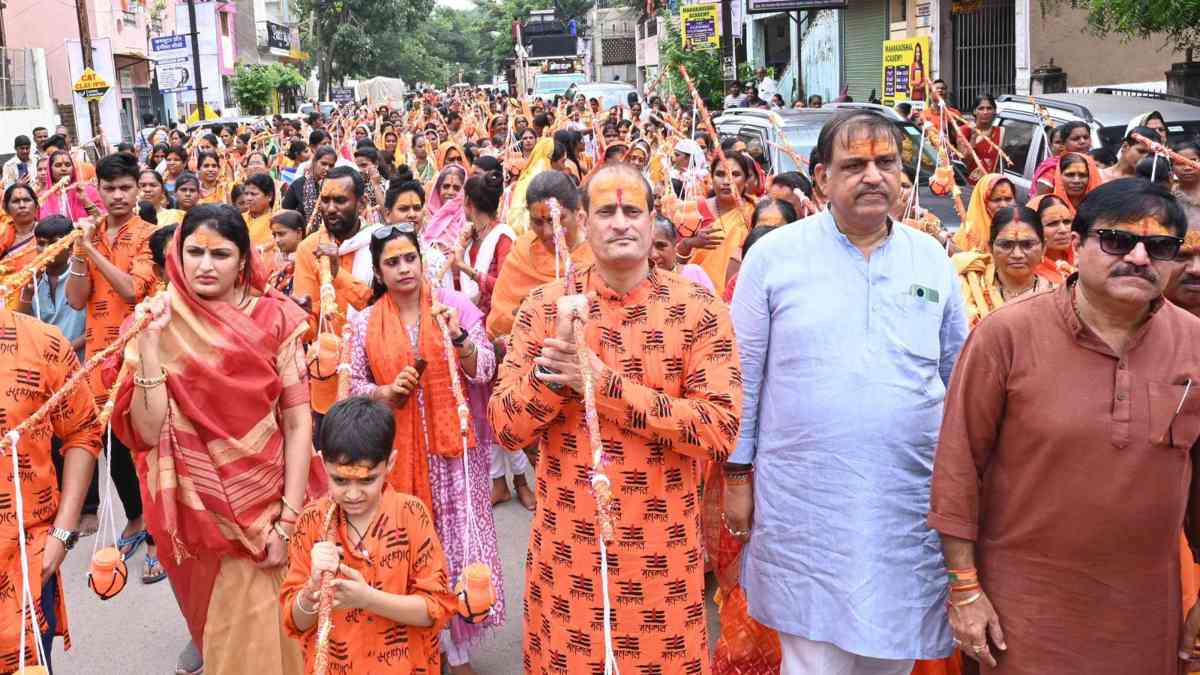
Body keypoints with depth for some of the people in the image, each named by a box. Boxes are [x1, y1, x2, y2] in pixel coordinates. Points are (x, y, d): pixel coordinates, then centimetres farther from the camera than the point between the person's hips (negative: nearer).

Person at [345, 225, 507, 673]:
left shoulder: (455, 303, -3)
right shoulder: (365, 323, 1)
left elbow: (484, 371, -7)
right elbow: (354, 385, 7)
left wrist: (458, 337, -24)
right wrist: (386, 392, -13)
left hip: (452, 444, -1)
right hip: (396, 448, 1)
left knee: (457, 537, 3)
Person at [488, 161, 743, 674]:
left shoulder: (699, 308, -7)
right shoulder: (545, 305, -3)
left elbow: (720, 429, -17)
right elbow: (505, 427, -5)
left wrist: (602, 382, -22)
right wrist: (548, 371, -25)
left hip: (661, 547, -1)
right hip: (565, 543, 1)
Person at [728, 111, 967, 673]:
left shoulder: (932, 260, 6)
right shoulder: (775, 255, -3)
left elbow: (959, 376, 13)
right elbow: (744, 373, 0)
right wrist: (737, 473, 0)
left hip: (910, 505, 3)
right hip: (805, 505, -3)